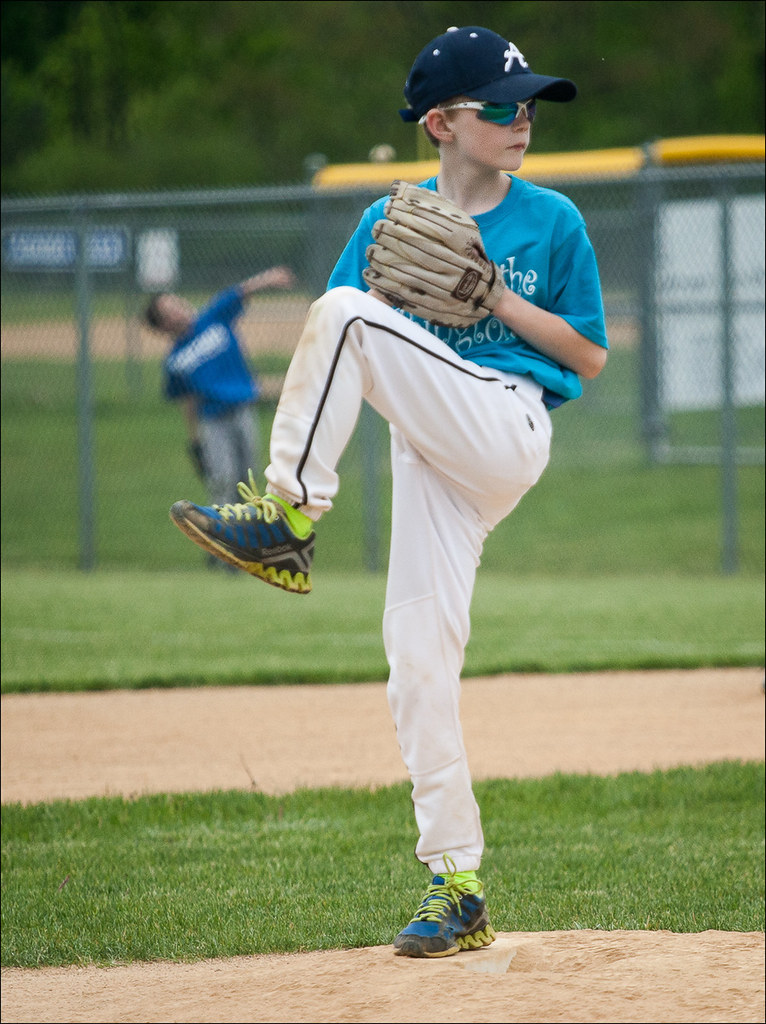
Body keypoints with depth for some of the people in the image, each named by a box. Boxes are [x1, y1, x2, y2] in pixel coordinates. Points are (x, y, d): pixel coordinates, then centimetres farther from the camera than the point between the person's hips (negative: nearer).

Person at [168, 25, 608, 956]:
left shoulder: (552, 220, 7)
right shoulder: (391, 220, 14)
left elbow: (590, 357, 6)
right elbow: (336, 354, 11)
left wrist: (493, 296, -6)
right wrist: (393, 291, -8)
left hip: (507, 431, -4)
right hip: (429, 448, 4)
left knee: (343, 312, -21)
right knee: (417, 659, -5)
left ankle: (287, 516, -17)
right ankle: (457, 891, 1)